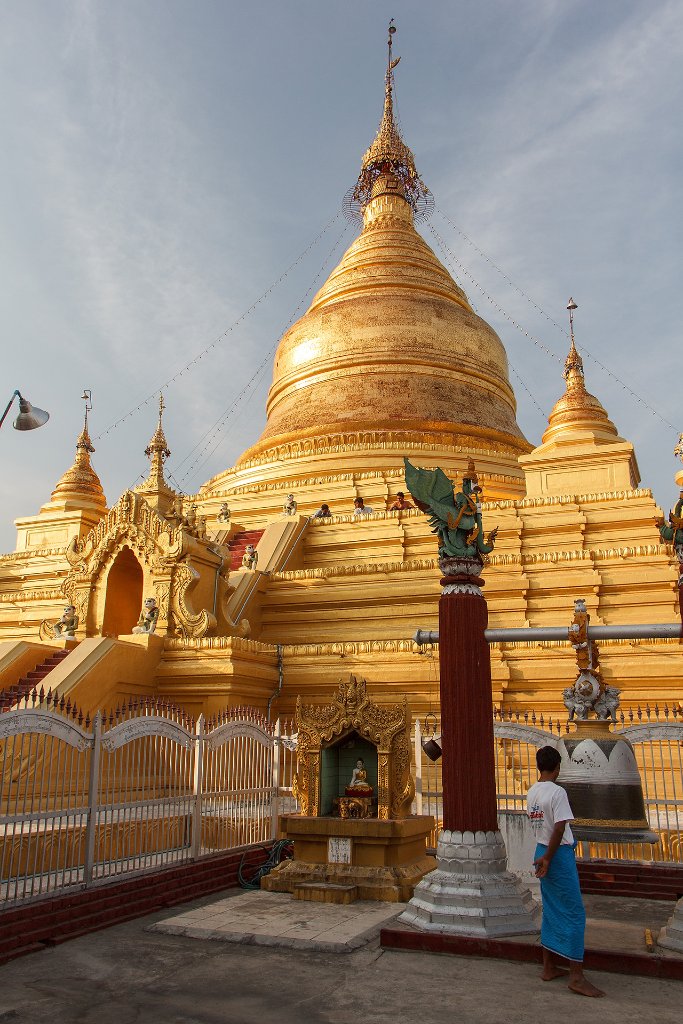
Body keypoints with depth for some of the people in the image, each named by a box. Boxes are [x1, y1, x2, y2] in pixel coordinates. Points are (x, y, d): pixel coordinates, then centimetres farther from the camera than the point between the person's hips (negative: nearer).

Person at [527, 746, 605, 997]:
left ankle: (549, 967, 22)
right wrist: (548, 859, -14)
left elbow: (537, 824, 10)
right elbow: (559, 829, -19)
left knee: (551, 912, 15)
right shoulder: (557, 792, -16)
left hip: (541, 851, 8)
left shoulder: (531, 792, 7)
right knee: (574, 913, -1)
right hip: (559, 854, -8)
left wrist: (544, 856, 13)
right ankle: (576, 976, 2)